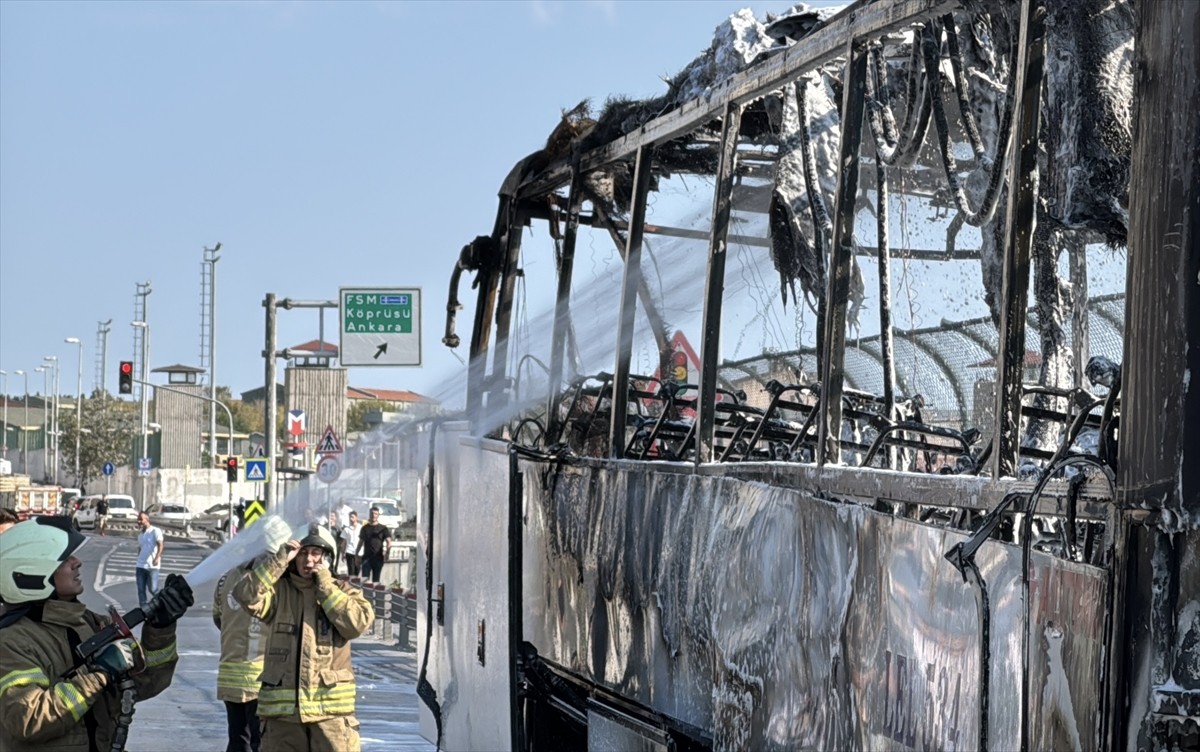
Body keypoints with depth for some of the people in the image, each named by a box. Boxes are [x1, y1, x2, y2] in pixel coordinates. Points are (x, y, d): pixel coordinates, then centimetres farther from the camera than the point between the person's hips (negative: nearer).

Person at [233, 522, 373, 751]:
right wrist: (280, 560, -12)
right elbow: (246, 595, -12)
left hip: (331, 708, -1)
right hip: (282, 708, 1)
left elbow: (359, 622, -11)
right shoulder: (279, 591, 7)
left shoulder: (342, 591, 7)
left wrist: (325, 586, -8)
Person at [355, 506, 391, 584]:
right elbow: (360, 542, 16)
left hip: (378, 558, -1)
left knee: (376, 580, 4)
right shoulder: (365, 528, 11)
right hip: (367, 557, 1)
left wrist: (387, 553, -23)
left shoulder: (383, 528, 3)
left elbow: (389, 542, -5)